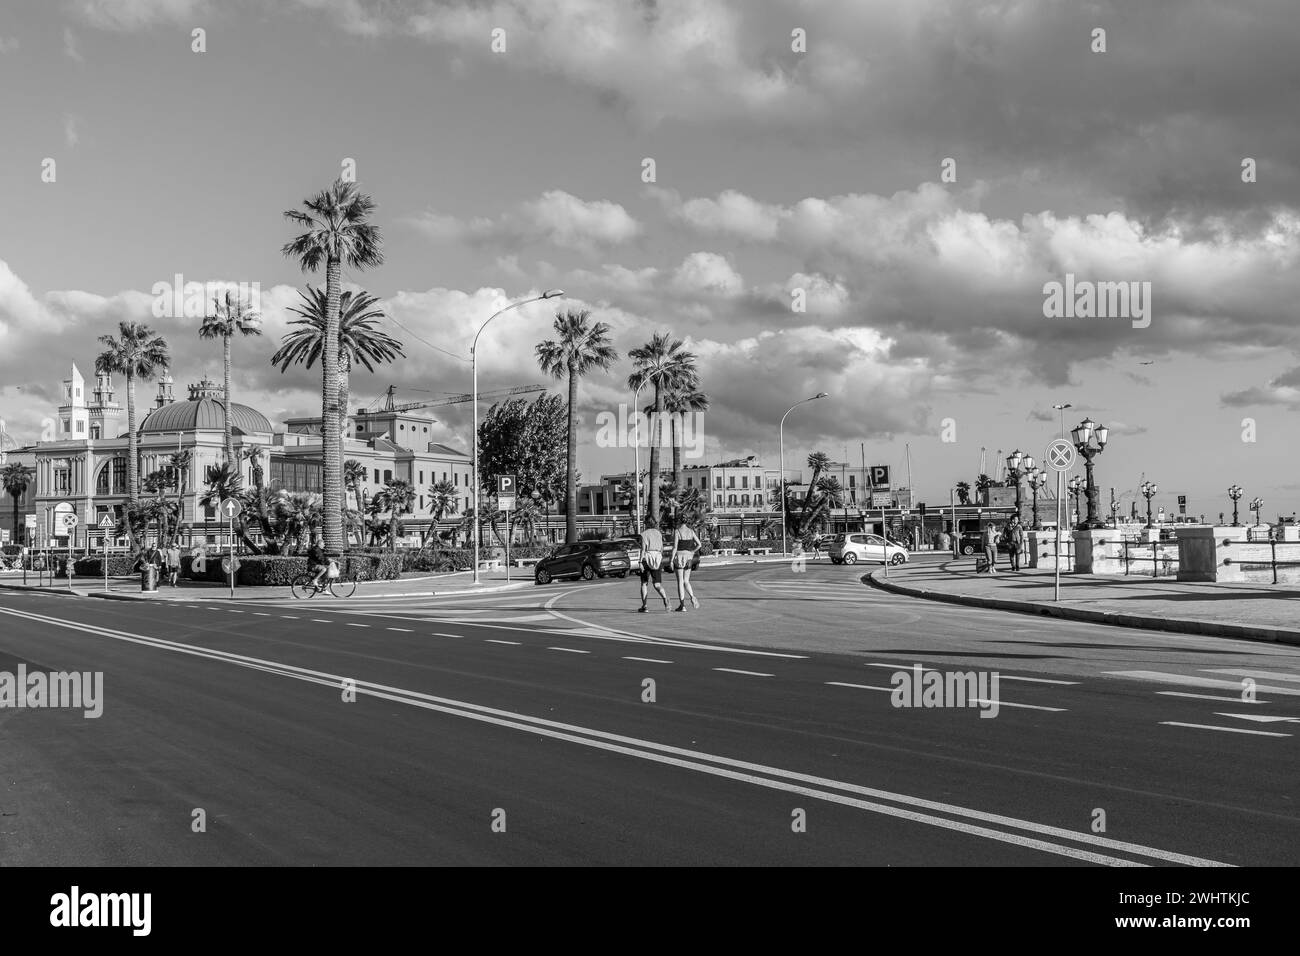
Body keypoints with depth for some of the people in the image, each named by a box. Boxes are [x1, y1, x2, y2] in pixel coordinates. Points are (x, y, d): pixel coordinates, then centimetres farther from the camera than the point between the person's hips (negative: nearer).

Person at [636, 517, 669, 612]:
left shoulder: (644, 534, -3)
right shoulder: (659, 534, 12)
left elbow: (643, 549, -11)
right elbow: (661, 549, 13)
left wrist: (640, 562, -12)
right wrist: (661, 563, 21)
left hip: (647, 558, -4)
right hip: (658, 559, 4)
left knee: (644, 583, 9)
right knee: (657, 584, 3)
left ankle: (644, 606, 5)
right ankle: (665, 598, -24)